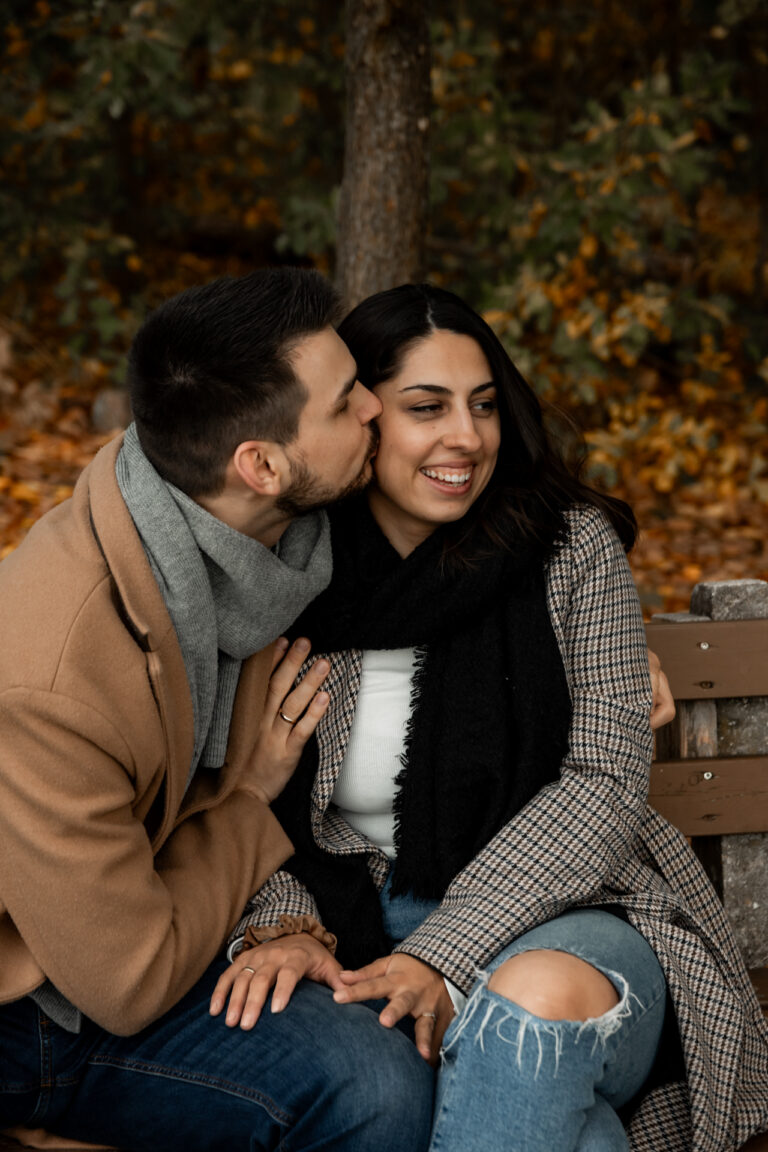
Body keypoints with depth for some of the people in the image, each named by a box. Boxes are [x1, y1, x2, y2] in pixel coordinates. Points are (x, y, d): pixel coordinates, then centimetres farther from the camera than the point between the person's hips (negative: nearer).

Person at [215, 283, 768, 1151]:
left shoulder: (574, 548, -3)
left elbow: (603, 784, -10)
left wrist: (442, 955, -21)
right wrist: (282, 927, -16)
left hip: (561, 915, -1)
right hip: (365, 931, 2)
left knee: (539, 992, -38)